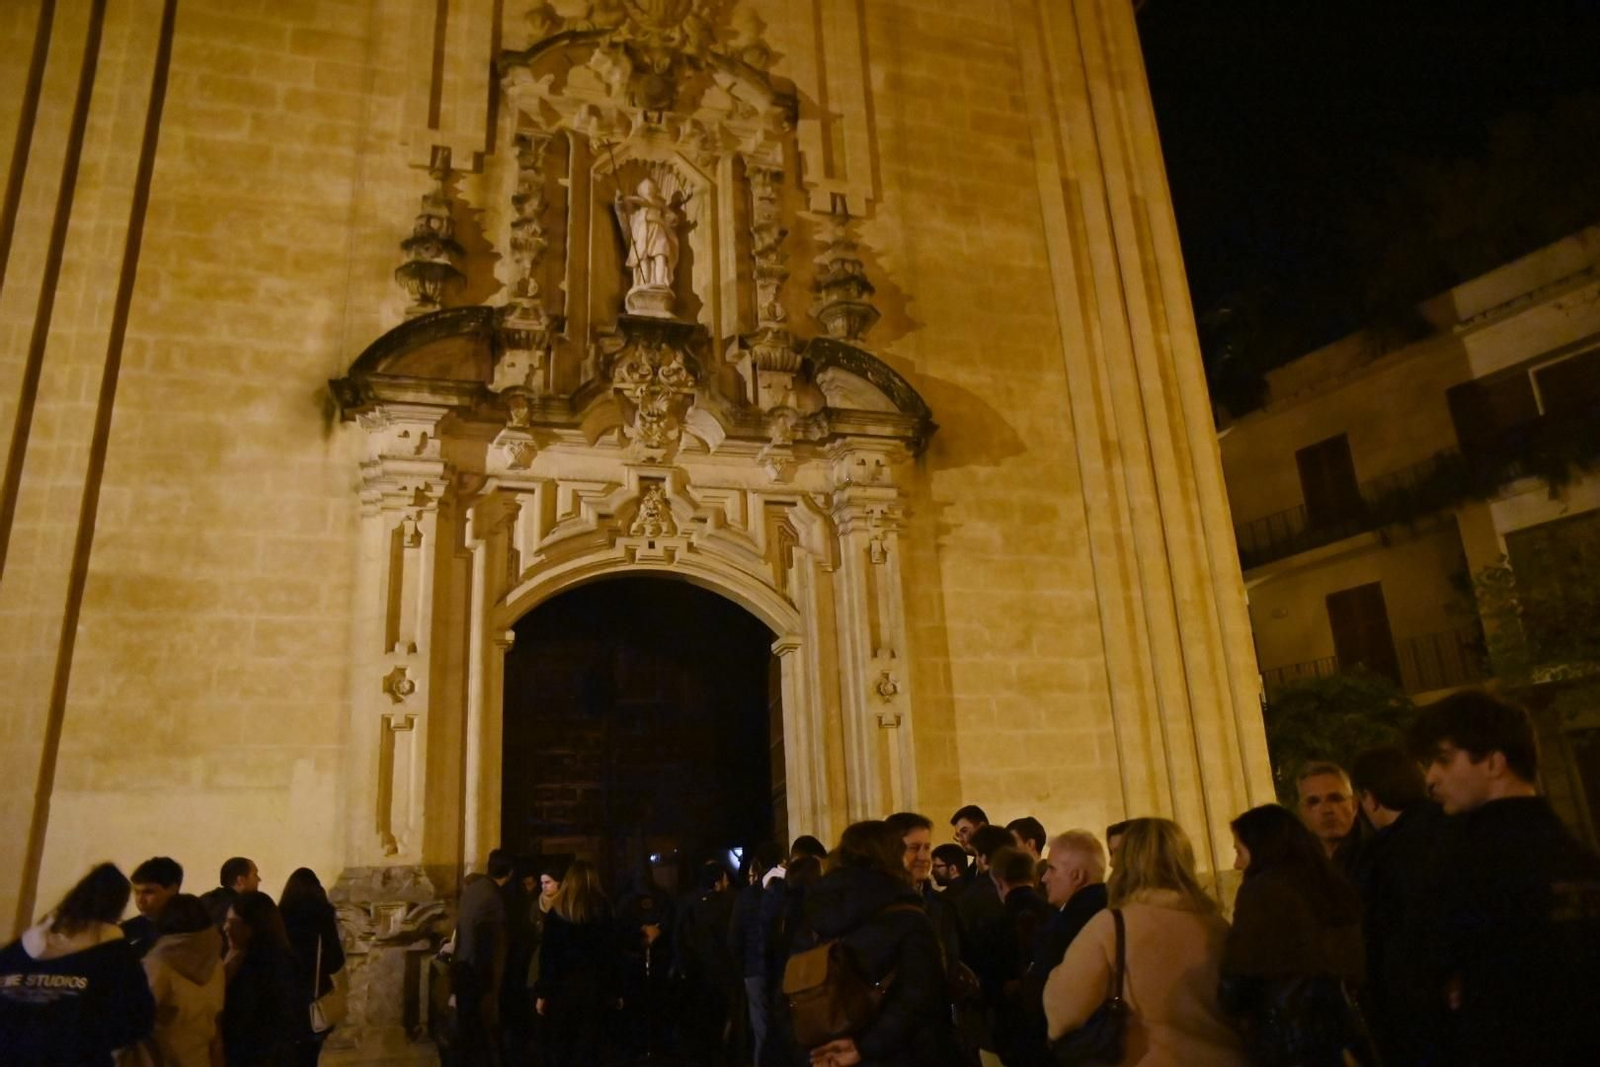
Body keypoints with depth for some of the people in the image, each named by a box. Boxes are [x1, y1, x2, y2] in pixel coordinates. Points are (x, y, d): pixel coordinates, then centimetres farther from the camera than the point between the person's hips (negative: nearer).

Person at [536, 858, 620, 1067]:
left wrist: (542, 993, 0)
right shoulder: (602, 908, -1)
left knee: (558, 1048, 12)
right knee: (586, 1048, 8)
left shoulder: (557, 910, -3)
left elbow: (548, 954, -5)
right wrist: (613, 992, 4)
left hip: (562, 985, 0)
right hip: (593, 986, 1)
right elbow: (611, 952, -2)